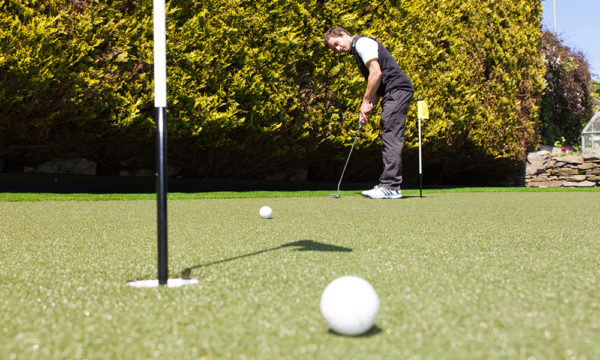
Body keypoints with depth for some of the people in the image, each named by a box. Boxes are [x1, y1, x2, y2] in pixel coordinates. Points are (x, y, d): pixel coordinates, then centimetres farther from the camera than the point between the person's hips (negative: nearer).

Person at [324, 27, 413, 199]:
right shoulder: (358, 51, 23)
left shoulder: (362, 43, -7)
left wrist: (366, 101, -11)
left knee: (391, 138, -13)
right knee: (388, 139, 8)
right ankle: (388, 185, 10)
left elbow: (376, 74, -18)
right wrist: (369, 107, 9)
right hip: (393, 93, 11)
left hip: (397, 89, -11)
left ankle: (391, 186, -15)